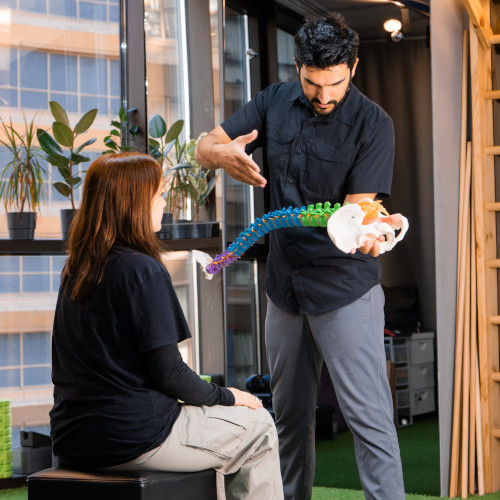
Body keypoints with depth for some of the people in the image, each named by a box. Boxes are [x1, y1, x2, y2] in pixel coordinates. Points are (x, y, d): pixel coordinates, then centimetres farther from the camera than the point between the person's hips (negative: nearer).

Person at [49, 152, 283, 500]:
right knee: (258, 427, 10)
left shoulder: (75, 270, 7)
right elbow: (168, 373, -17)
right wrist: (226, 397, 1)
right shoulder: (143, 270, -17)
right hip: (133, 438, -8)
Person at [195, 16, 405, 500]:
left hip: (345, 285, -5)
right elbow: (204, 146, 3)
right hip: (284, 282, 5)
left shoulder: (373, 124, -14)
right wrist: (223, 154, -22)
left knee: (368, 416, -10)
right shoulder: (276, 102, 1)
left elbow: (356, 206, -18)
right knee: (289, 414, 16)